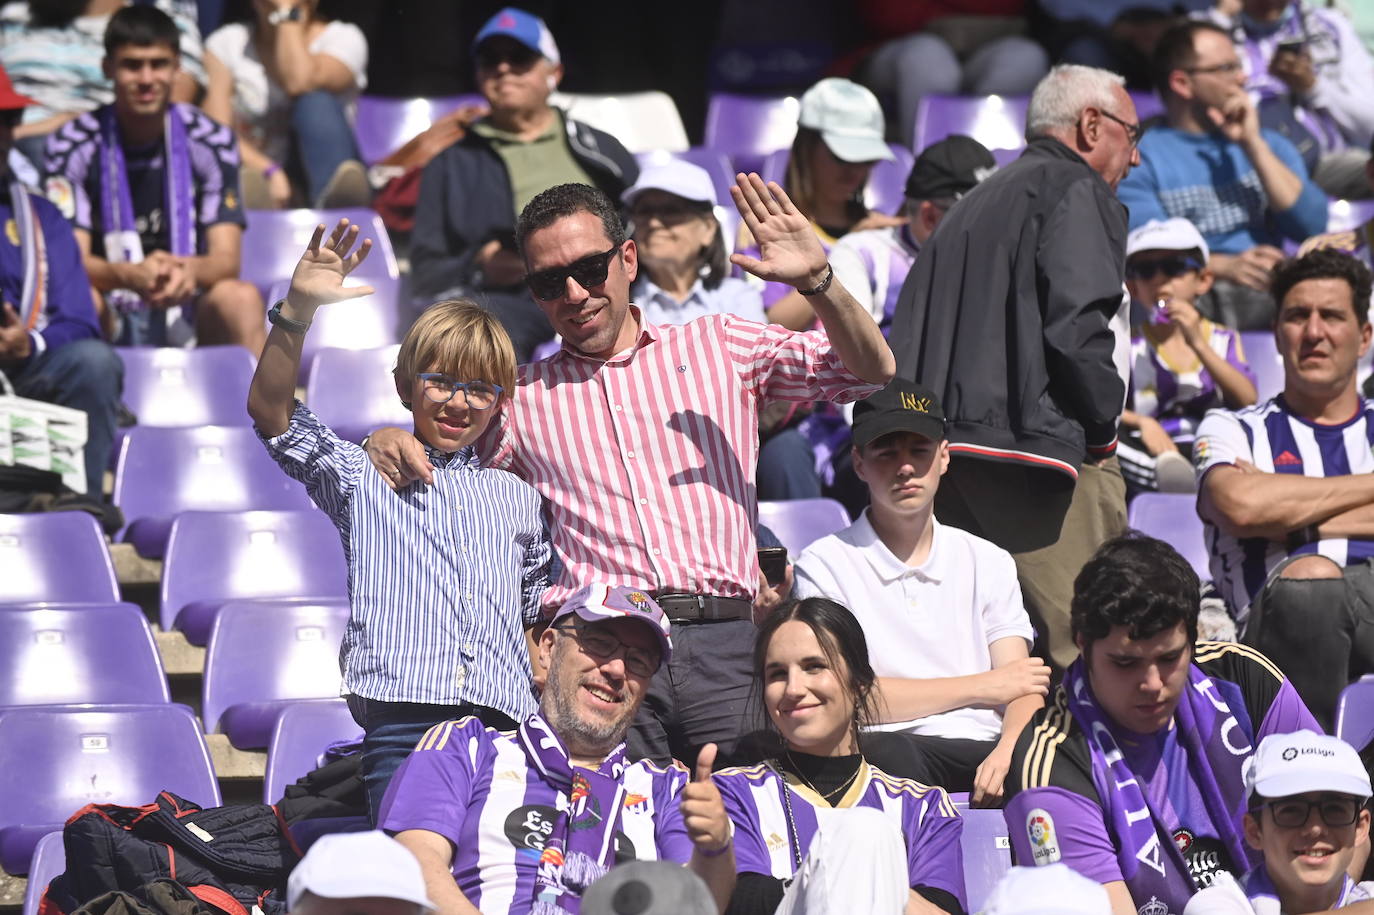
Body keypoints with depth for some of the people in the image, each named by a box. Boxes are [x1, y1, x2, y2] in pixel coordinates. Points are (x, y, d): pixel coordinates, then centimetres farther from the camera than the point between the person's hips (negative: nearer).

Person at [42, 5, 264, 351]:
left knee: (241, 297, -30)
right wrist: (129, 276, -35)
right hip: (109, 323, -1)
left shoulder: (210, 140, 0)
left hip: (188, 318, 1)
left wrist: (191, 271, -32)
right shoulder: (73, 144, -4)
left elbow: (226, 258, -6)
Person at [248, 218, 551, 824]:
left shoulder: (519, 500, 23)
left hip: (504, 728, 3)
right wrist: (298, 311, -10)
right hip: (402, 727, -3)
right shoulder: (363, 477, 14)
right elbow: (271, 413, 2)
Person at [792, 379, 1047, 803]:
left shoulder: (989, 562, 21)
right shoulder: (825, 563, 9)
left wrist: (1009, 751, -18)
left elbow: (1022, 689, 8)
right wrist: (981, 687, 3)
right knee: (890, 756, -40)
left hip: (985, 752, 2)